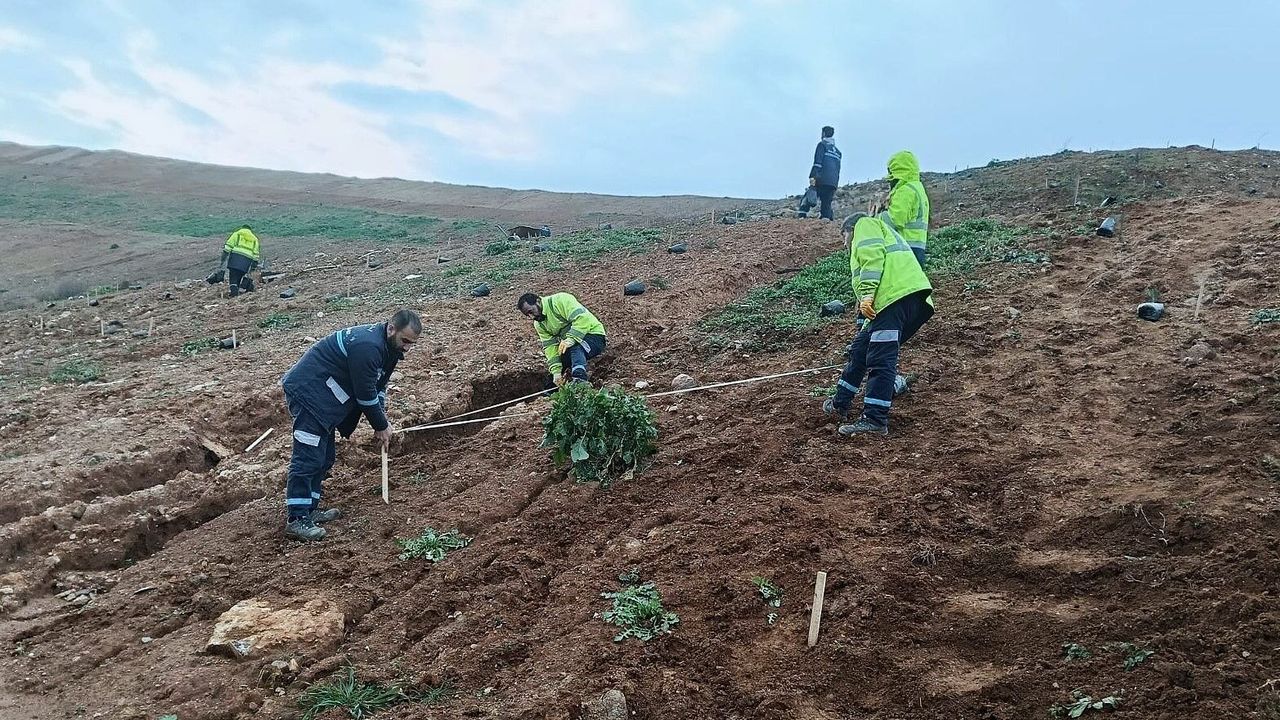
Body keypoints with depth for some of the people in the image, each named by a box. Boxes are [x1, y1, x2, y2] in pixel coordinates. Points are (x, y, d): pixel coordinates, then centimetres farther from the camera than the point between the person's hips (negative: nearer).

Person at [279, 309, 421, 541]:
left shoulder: (389, 347, 6)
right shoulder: (368, 347, -26)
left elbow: (377, 385, 16)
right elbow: (365, 394, -21)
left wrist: (382, 421, 5)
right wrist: (381, 426, -7)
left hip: (323, 395, 11)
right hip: (307, 390, -11)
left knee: (325, 457, 14)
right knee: (308, 456, -14)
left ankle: (309, 509, 22)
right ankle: (297, 520, -13)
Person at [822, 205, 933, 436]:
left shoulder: (865, 224, 16)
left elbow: (873, 256, -8)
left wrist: (866, 295, -16)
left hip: (896, 295, -10)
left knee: (880, 359, -11)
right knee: (861, 347, 17)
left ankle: (875, 420, -13)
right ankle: (840, 404, 25)